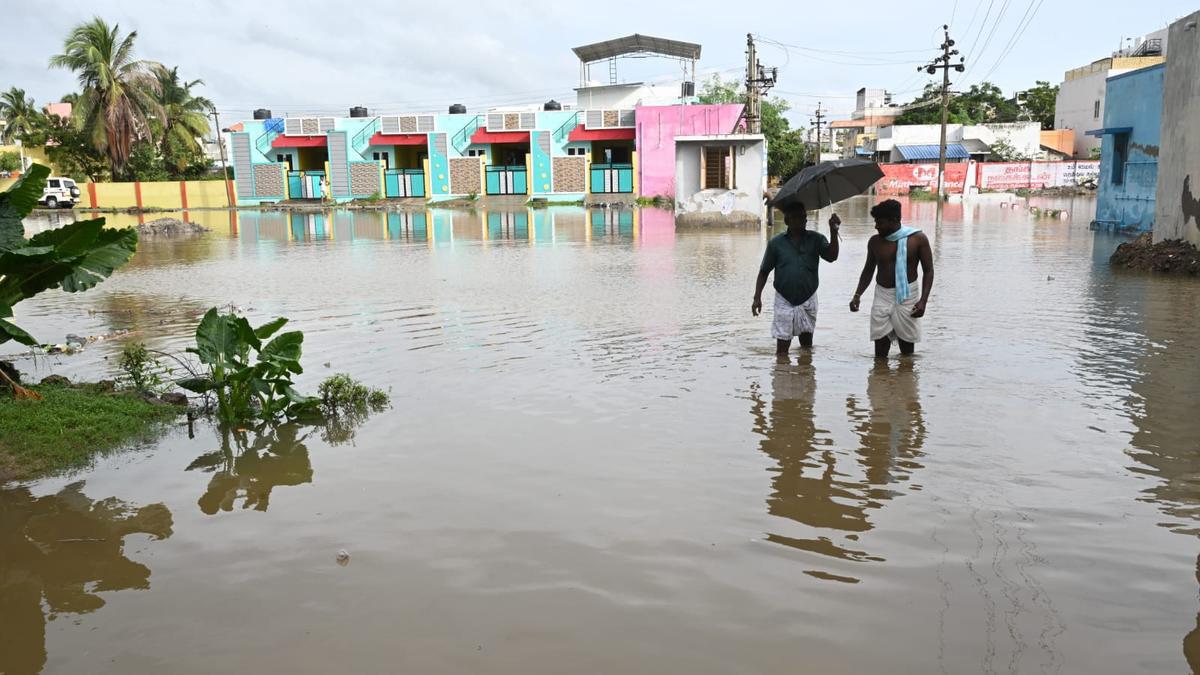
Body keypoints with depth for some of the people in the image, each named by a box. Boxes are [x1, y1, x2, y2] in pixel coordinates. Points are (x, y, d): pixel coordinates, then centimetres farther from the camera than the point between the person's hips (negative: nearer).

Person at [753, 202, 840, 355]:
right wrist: (757, 297, -4)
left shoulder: (816, 239, 0)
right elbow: (764, 271, 3)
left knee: (807, 344, 12)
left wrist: (834, 233, -29)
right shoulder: (776, 243, -2)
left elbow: (831, 257, -16)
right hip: (784, 301, -1)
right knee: (782, 350, 0)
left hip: (808, 300, 2)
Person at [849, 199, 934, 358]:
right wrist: (857, 295, 3)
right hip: (882, 297, 2)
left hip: (907, 297, -2)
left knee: (907, 348, 4)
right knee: (880, 351, -1)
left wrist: (923, 300, -12)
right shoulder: (875, 242, 4)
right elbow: (868, 270, 15)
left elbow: (928, 271, -2)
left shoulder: (918, 239, -5)